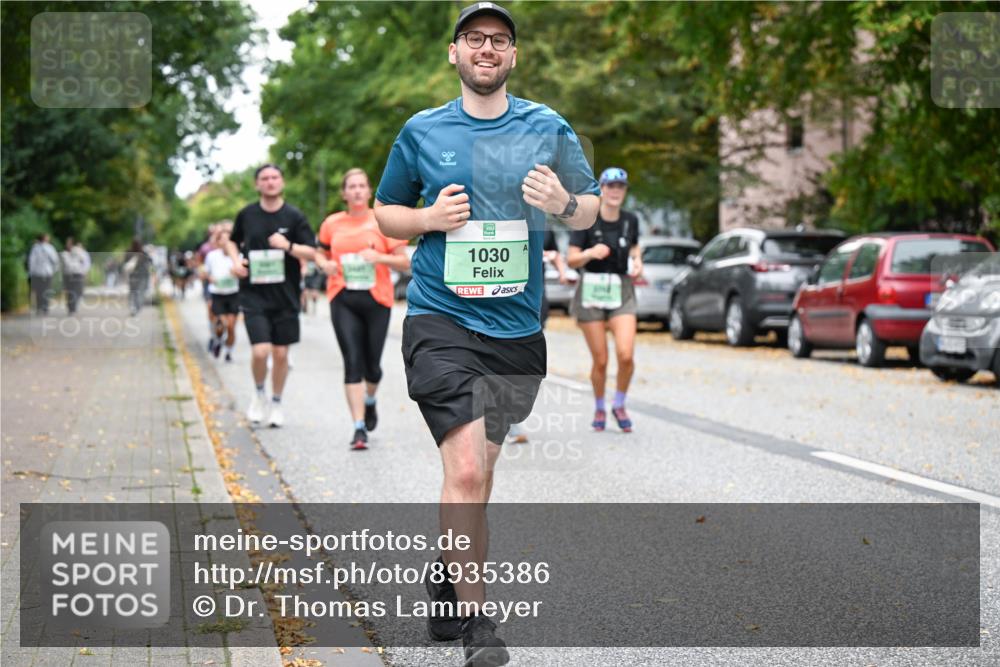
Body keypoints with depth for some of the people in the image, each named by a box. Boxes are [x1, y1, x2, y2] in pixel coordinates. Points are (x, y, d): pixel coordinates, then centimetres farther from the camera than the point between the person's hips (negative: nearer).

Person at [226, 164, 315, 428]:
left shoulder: (294, 216, -1)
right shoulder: (247, 215, 3)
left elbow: (311, 252, -2)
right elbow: (232, 241, 21)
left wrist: (288, 246, -20)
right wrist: (235, 260, 1)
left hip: (285, 297, 0)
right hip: (254, 296, 0)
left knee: (280, 354, 6)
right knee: (260, 352, -13)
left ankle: (276, 404, 26)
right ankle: (259, 394, 16)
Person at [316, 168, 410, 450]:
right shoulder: (332, 224, 7)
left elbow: (404, 262, 1)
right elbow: (320, 253, 22)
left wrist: (379, 257, -16)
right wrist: (325, 264, 0)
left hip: (376, 299, -1)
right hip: (343, 299, 1)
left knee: (372, 364, 6)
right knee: (352, 362, -9)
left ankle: (369, 401, 41)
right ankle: (359, 428, -9)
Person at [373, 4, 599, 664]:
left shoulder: (549, 128, 7)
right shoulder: (422, 132, 5)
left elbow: (590, 209, 13)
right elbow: (384, 212, 14)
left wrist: (564, 203, -10)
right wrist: (431, 218, -7)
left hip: (517, 329, 3)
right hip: (441, 321, -2)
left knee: (478, 473, 13)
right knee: (467, 471, -16)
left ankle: (447, 577, 38)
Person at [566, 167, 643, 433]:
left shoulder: (630, 220, 4)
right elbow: (572, 259, -7)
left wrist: (637, 262, 1)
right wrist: (590, 253, -26)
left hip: (622, 292, 2)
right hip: (592, 291, -2)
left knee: (626, 355, -14)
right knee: (600, 360, -1)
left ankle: (619, 405, 10)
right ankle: (599, 409, 23)